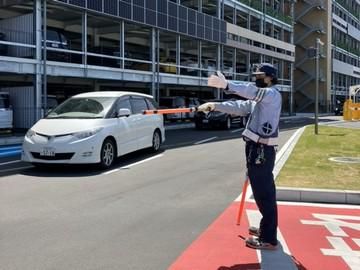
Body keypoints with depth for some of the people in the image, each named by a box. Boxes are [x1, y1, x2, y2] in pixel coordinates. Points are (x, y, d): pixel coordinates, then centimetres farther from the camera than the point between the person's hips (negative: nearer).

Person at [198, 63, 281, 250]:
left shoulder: (273, 94, -10)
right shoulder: (259, 98, 22)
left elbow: (254, 92, -30)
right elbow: (239, 107, 17)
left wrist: (227, 85, -42)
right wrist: (215, 106, 6)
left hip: (261, 150, -10)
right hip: (258, 149, 10)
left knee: (264, 193, -8)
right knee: (263, 192, 18)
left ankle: (269, 239, -3)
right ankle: (266, 229, 31)